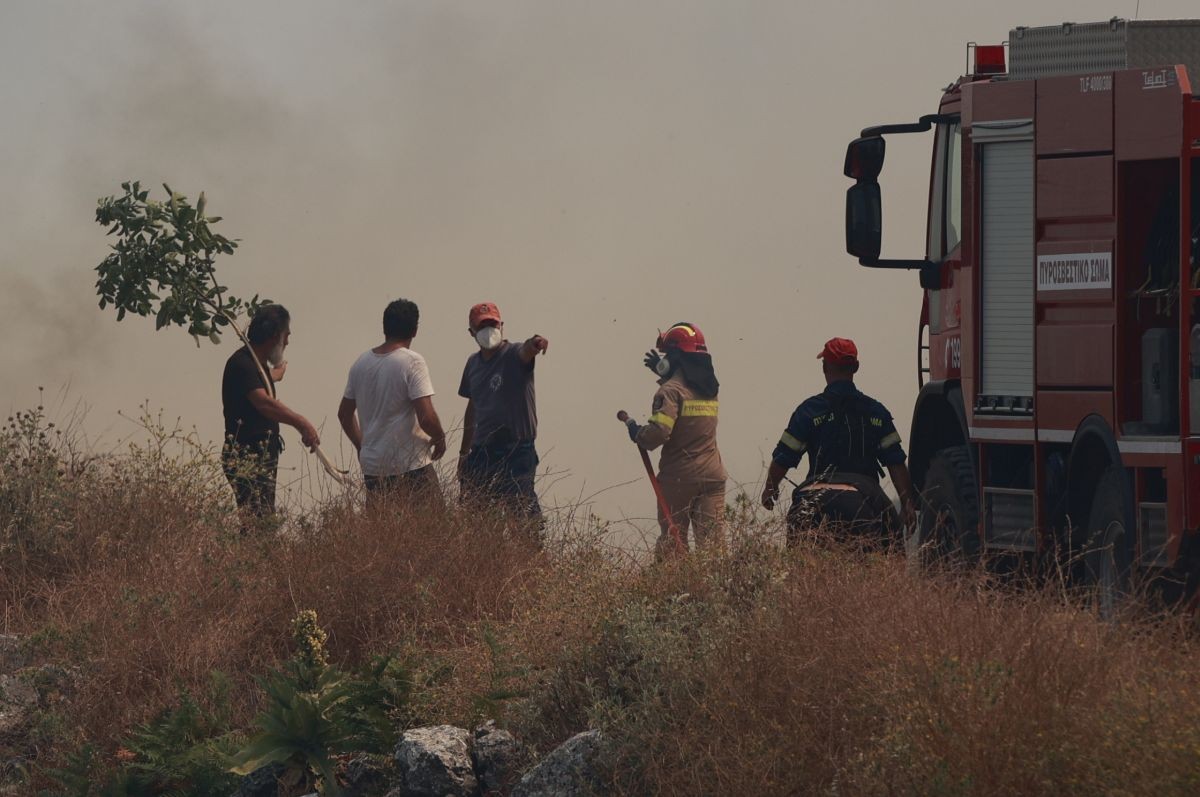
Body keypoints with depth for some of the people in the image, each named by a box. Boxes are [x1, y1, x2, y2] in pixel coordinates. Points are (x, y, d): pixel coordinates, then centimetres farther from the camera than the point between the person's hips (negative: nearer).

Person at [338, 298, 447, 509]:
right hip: (411, 466, -6)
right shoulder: (412, 362, -11)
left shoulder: (361, 363, 8)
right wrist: (439, 439, 2)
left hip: (372, 467, 6)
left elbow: (344, 413, 17)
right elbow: (426, 417, -17)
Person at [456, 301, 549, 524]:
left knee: (523, 512, -13)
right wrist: (464, 453, 26)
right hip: (481, 453, 6)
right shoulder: (473, 363, 13)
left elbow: (526, 351, -32)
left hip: (516, 452, -6)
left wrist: (535, 344, -56)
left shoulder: (514, 355, -6)